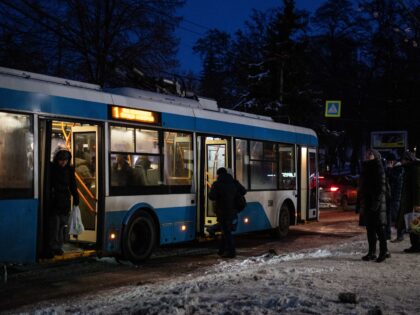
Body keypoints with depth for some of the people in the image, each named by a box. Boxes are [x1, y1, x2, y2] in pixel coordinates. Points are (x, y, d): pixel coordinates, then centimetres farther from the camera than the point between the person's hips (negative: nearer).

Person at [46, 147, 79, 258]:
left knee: (62, 225, 8)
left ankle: (58, 246, 17)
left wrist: (76, 198, 8)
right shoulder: (51, 168, -5)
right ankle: (52, 248, -1)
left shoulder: (69, 170, 8)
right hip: (54, 202, -4)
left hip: (65, 203, 4)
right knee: (54, 225, -7)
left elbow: (73, 186, 14)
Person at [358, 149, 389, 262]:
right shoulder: (365, 170, 15)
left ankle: (384, 251, 0)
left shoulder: (379, 169, -6)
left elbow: (382, 187, -13)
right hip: (367, 204, 7)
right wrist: (362, 205, 14)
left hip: (377, 203, -7)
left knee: (379, 227, -6)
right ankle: (372, 252, 13)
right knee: (370, 228, 8)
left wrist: (376, 202, -19)